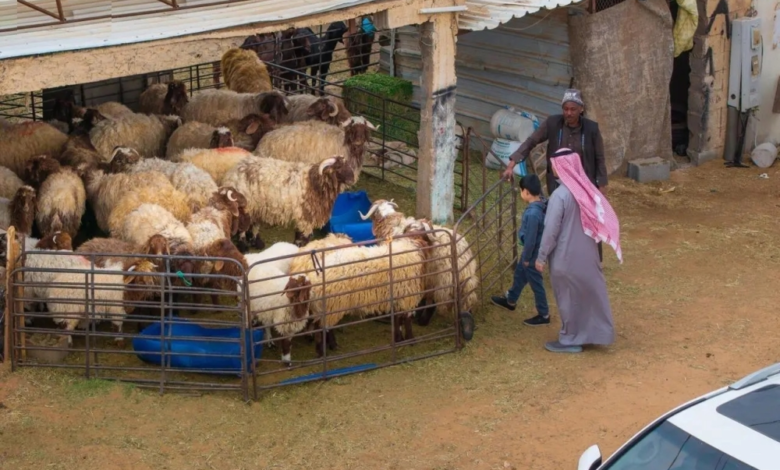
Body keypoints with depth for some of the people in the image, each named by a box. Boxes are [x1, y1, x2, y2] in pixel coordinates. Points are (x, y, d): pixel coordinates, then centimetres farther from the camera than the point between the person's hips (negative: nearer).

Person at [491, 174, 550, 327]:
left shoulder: (532, 213, -36)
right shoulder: (542, 203, -8)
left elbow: (530, 239, -27)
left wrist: (526, 258, -13)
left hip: (532, 253, -9)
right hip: (533, 250, 9)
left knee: (535, 283, 9)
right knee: (519, 274, 28)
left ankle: (544, 315, 26)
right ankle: (510, 301, 50)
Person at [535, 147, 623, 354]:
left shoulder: (560, 195, -23)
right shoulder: (585, 189, -1)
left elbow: (551, 230, -20)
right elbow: (596, 220, 8)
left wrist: (541, 257, -10)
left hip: (566, 256, -7)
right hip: (586, 253, 7)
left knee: (568, 297, 6)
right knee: (587, 292, 18)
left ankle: (569, 340, 18)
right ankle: (590, 332, 30)